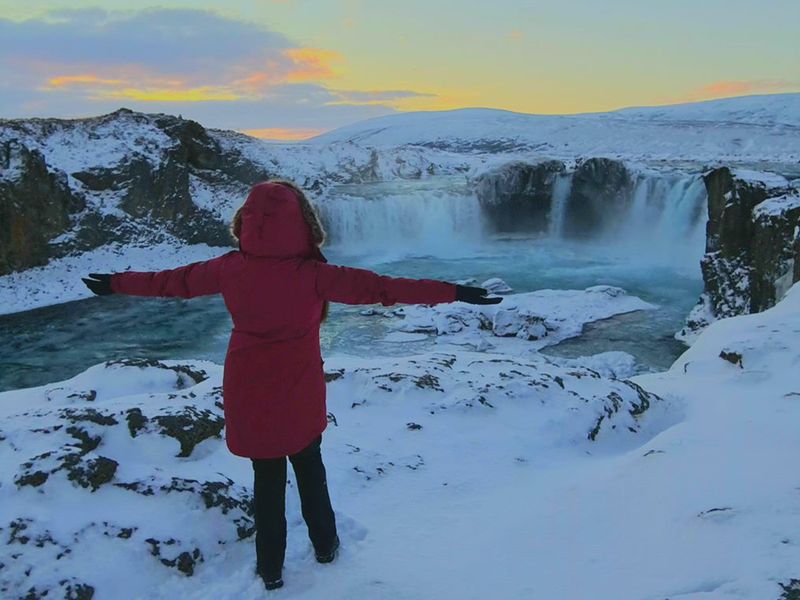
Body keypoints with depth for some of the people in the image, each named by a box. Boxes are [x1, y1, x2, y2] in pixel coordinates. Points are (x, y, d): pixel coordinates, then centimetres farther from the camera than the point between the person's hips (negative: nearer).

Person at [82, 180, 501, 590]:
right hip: (300, 394, -2)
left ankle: (271, 569, 29)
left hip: (249, 395, 2)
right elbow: (378, 287, -24)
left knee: (267, 478, 18)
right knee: (310, 469, 22)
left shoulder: (231, 268, -11)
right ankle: (324, 544, 38)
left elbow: (174, 280, 3)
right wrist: (454, 293, -22)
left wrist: (115, 283, 21)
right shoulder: (311, 274, -21)